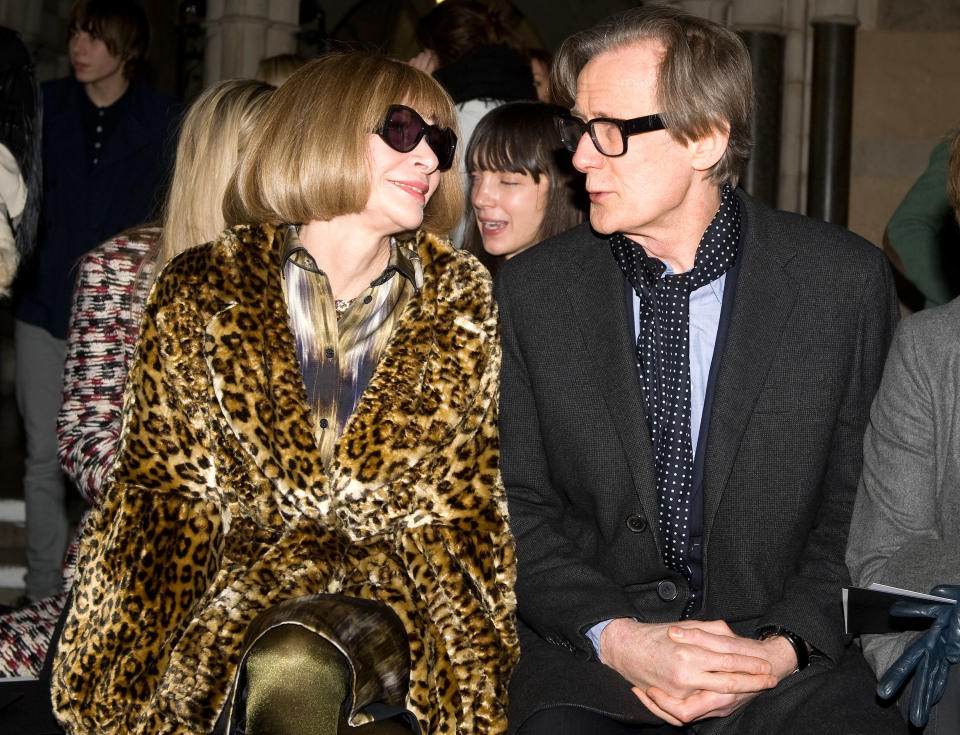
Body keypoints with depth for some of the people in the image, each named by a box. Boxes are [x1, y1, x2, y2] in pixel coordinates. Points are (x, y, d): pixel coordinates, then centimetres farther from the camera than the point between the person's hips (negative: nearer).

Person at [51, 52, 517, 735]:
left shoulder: (463, 306, 8)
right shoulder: (200, 295, 4)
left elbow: (467, 510, 9)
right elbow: (165, 490, 4)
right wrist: (135, 670, -9)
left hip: (398, 596, 0)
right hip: (244, 575, 1)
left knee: (297, 666, -33)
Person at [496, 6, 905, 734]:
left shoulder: (847, 280, -2)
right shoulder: (533, 289, 3)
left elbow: (864, 506, 2)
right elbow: (520, 507, 4)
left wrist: (783, 647, -13)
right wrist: (617, 638, -11)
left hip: (793, 659, 0)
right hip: (589, 658, 1)